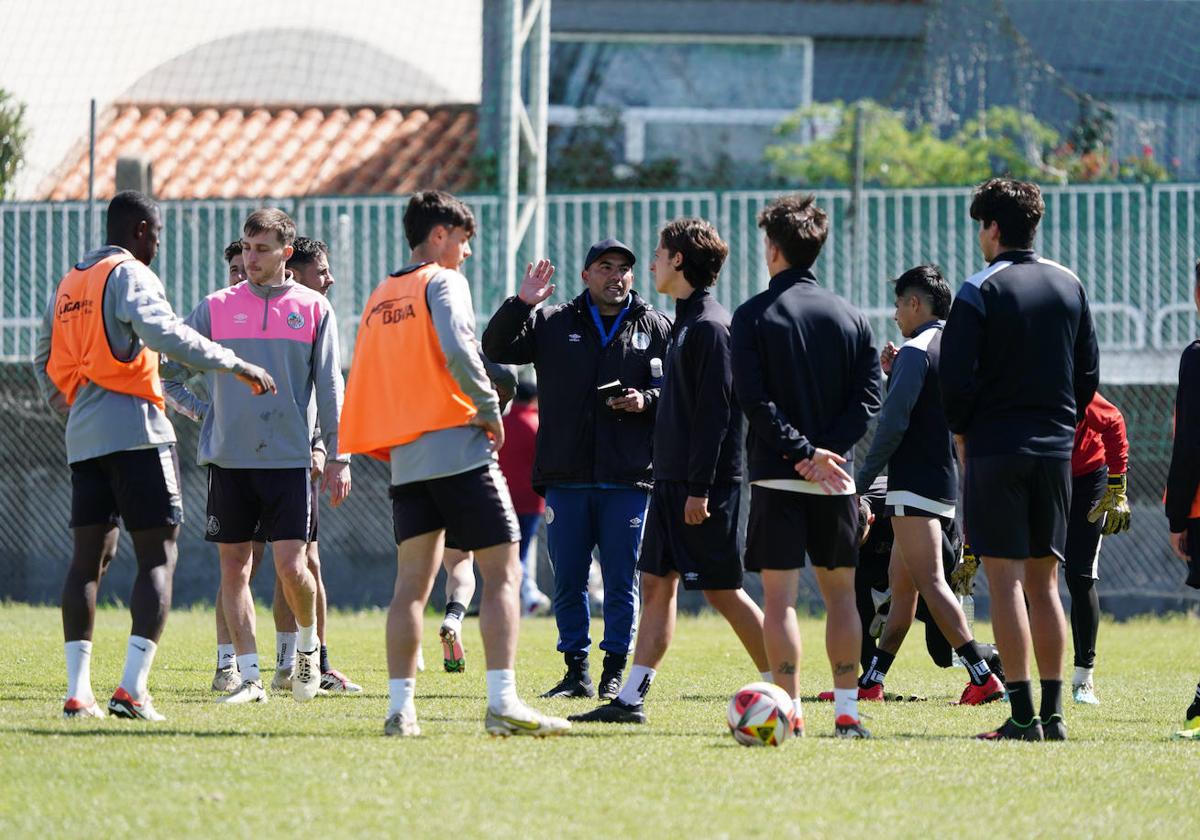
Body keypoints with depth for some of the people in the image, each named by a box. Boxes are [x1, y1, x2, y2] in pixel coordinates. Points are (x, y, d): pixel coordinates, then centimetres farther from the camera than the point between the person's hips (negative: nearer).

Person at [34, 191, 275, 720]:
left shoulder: (69, 284, 18)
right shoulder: (129, 275, -6)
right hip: (135, 430, -7)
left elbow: (44, 360, 25)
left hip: (84, 437, 7)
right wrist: (237, 366, -19)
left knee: (89, 557, 8)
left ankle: (77, 692, 2)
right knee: (158, 556, -5)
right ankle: (132, 689, -17)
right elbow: (163, 332, -22)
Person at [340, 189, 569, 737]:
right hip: (458, 446, -7)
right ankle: (502, 703, -15)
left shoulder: (380, 298, 17)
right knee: (501, 572, -5)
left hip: (405, 459, 7)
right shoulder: (442, 282, -4)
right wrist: (489, 408, -9)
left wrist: (384, 447, 18)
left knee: (412, 582, 6)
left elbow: (366, 382, 16)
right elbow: (458, 350, -19)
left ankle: (400, 707, -1)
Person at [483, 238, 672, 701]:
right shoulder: (552, 323, 10)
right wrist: (521, 304, -11)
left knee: (622, 581, 1)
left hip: (628, 478, -1)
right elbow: (497, 348, 2)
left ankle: (615, 671, 8)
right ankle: (576, 670, 12)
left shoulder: (655, 328, 9)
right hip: (566, 477, 1)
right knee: (568, 580, 4)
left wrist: (647, 400, -10)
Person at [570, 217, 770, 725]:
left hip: (704, 486, -10)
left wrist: (700, 488, -22)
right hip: (672, 480, 10)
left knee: (721, 589, -5)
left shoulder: (710, 327, -15)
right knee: (657, 583, 7)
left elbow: (715, 412, -20)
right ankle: (631, 699, 6)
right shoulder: (686, 322, 15)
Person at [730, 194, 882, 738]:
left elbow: (754, 399, -12)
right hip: (836, 478, 3)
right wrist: (824, 451, -7)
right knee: (840, 592, 11)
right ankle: (846, 709, 9)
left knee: (779, 595, -1)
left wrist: (802, 451, -13)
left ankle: (789, 709, -7)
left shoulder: (753, 316, -3)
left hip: (777, 475, -3)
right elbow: (869, 397, 1)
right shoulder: (850, 317, 9)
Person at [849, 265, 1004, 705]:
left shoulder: (916, 351, -12)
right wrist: (896, 372, 16)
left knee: (930, 583, -13)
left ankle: (983, 676, -22)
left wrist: (863, 479, -11)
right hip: (944, 483, 10)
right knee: (901, 584, 14)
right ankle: (871, 681, 20)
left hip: (915, 485, -10)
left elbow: (894, 422, -18)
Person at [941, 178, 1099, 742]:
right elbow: (1089, 372, 13)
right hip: (1055, 451, 5)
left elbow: (956, 378, -11)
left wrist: (962, 431, 5)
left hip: (996, 447, -5)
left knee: (1005, 580, -5)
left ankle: (1022, 714, -11)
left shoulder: (980, 292, -8)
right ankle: (1053, 712, 8)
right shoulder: (1070, 287, 9)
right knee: (1043, 582, 11)